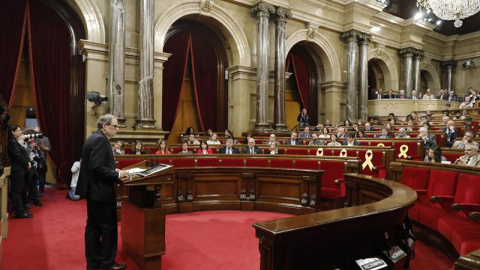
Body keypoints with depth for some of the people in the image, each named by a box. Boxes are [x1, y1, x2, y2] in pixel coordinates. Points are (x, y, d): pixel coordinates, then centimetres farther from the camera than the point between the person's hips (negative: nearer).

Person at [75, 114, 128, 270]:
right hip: (100, 190, -10)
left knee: (93, 226, 15)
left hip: (93, 189, 10)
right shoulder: (100, 139, -18)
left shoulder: (94, 138, 13)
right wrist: (116, 174, -16)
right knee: (109, 227, 2)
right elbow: (97, 167, -26)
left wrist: (114, 171, 7)